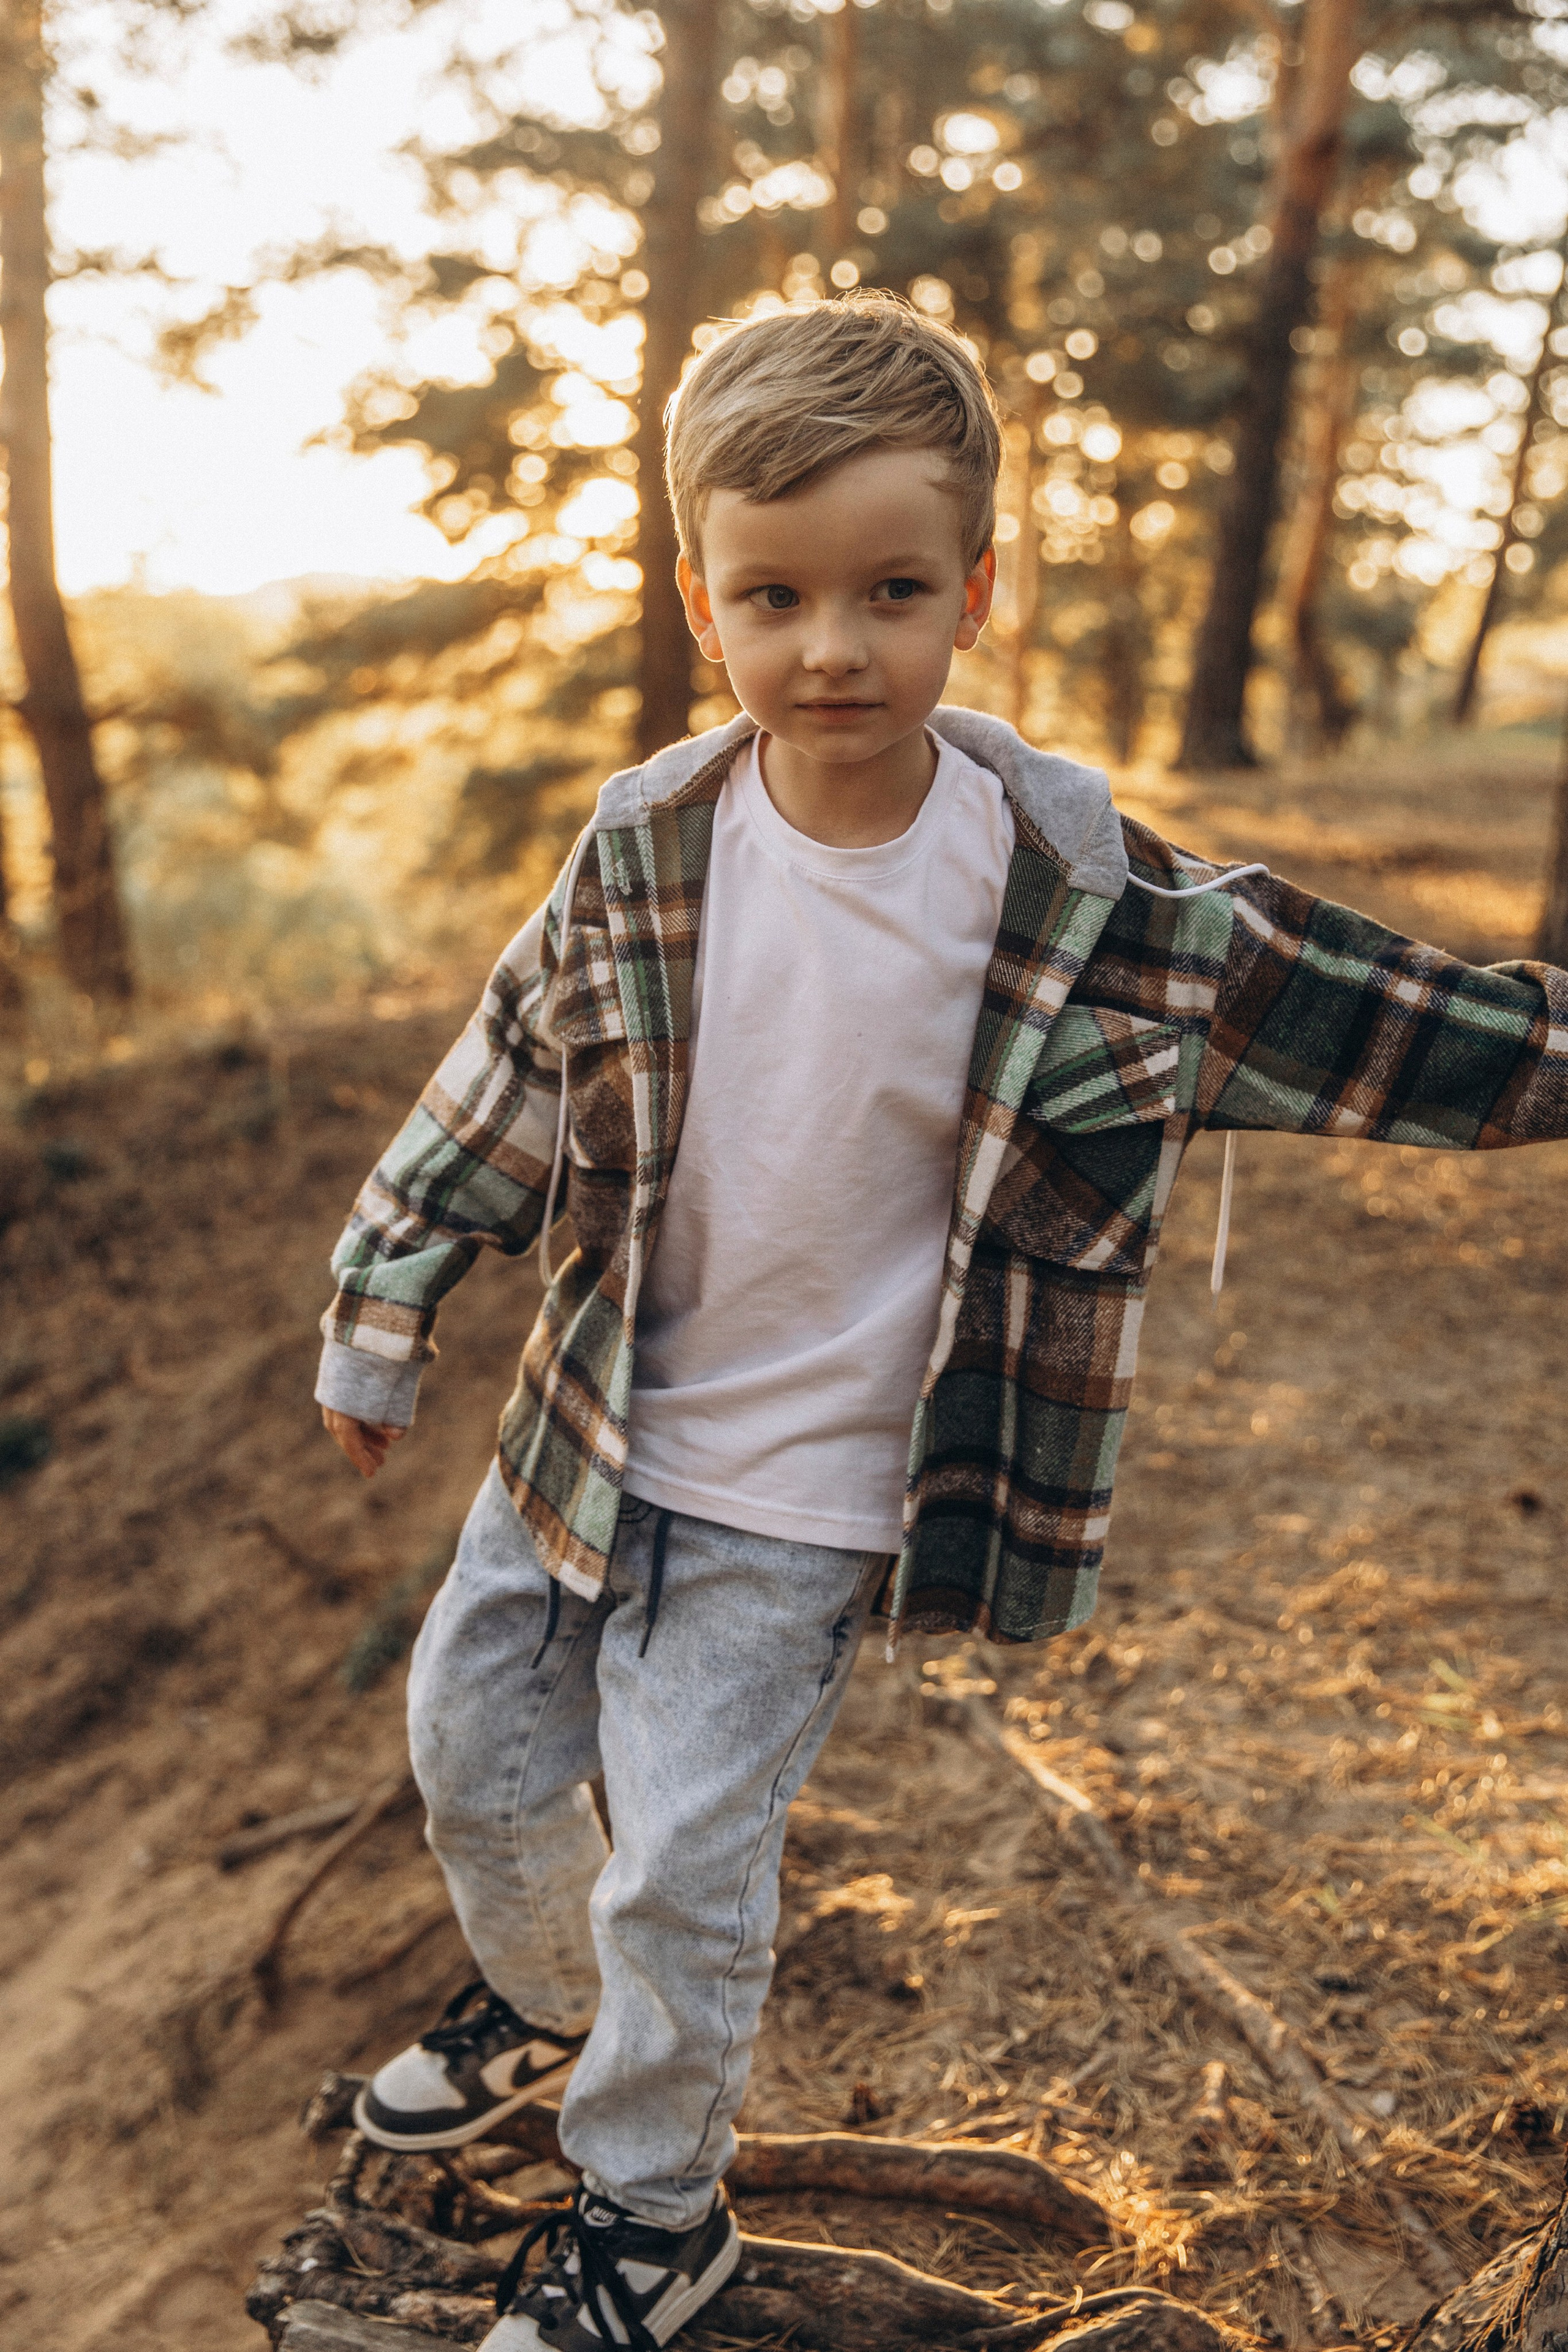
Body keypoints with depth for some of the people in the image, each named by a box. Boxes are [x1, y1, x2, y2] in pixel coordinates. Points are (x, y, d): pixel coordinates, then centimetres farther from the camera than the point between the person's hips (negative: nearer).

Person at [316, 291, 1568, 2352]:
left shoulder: (1090, 908, -19)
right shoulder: (645, 857, -10)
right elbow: (507, 1087, 3)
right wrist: (386, 1316, 9)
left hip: (797, 1501, -4)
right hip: (583, 1420, 4)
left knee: (681, 1874, 2)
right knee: (474, 1749, 20)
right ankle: (545, 2006, 53)